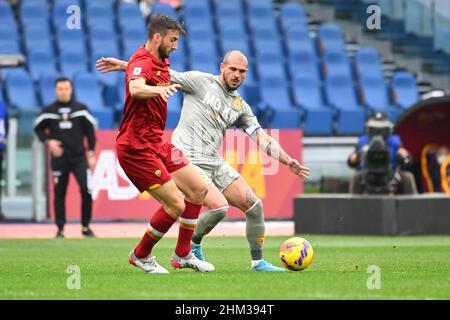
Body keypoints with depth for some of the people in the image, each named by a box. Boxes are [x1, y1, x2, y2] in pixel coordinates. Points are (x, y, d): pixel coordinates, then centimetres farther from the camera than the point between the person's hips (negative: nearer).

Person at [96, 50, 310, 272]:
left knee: (254, 206, -1)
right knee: (219, 207, -25)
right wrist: (123, 65, -9)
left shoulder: (241, 107, 14)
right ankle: (192, 245, 3)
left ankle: (258, 262, 13)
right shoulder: (201, 82, -1)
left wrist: (287, 161, -2)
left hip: (215, 164, 7)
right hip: (188, 161, -7)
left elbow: (262, 138, 11)